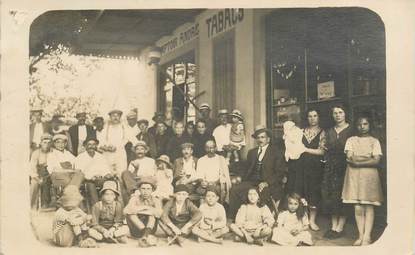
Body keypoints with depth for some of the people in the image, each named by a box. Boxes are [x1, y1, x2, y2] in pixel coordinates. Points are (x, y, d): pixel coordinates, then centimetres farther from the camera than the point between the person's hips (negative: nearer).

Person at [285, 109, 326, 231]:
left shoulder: (322, 133, 4)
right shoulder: (302, 131, 13)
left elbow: (322, 151, -5)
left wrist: (305, 149, -9)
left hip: (314, 166, -2)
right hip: (300, 165, 2)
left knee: (313, 192, 0)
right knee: (298, 192, -1)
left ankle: (312, 221, 10)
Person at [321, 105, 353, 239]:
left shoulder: (350, 130, -2)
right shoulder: (329, 131, 14)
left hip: (344, 167, -5)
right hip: (330, 167, 5)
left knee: (341, 196, -4)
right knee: (330, 196, 4)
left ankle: (340, 228, 3)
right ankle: (334, 226, 12)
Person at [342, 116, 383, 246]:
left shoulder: (374, 141, 8)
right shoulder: (351, 140, 12)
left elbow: (376, 161, -4)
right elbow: (350, 158, -1)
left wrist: (357, 161, -8)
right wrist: (369, 158, -7)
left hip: (369, 176, -1)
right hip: (354, 176, 1)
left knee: (369, 207, -3)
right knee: (358, 207, -3)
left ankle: (367, 237, -3)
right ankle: (361, 236, 2)